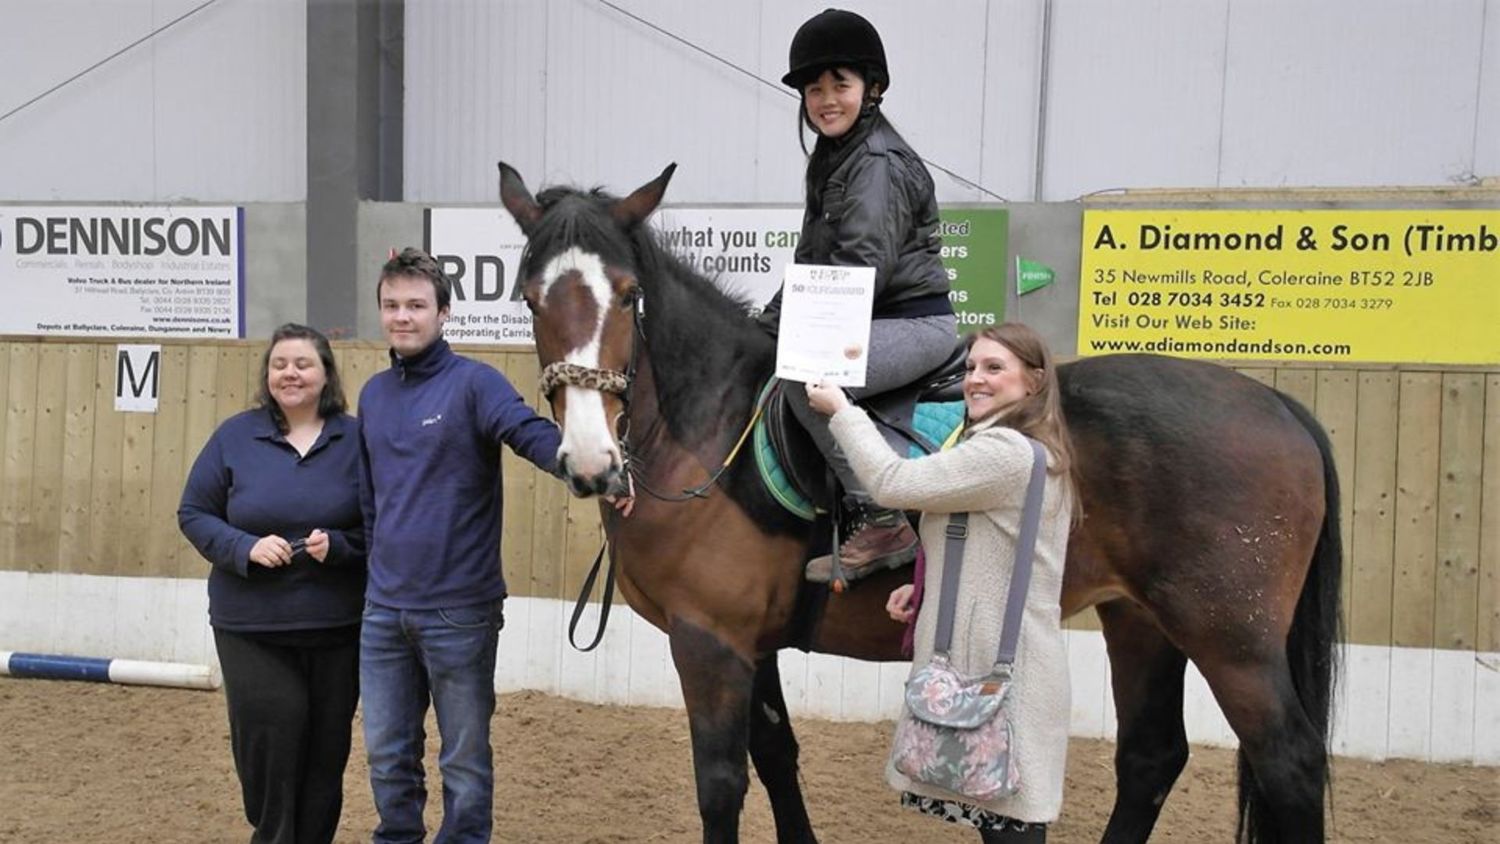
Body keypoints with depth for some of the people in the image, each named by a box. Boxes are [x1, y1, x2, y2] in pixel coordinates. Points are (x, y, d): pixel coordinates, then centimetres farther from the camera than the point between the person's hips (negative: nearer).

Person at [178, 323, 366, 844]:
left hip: (336, 625, 1)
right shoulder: (234, 437, 0)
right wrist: (246, 547, -14)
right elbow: (194, 513, 3)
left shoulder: (355, 440, 0)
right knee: (267, 741, -4)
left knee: (327, 744, 8)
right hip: (251, 625, 0)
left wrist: (337, 546, -16)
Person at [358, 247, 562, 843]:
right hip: (384, 609, 6)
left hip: (459, 611, -5)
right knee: (388, 756, 17)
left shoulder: (473, 383, -10)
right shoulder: (373, 395, 9)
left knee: (464, 760, 9)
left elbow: (533, 434, -28)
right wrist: (380, 561, 17)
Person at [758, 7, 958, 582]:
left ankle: (881, 523, -24)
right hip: (868, 321, 11)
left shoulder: (878, 163, -15)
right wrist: (772, 320, 6)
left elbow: (864, 267, -24)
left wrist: (791, 323, -24)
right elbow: (813, 259, 17)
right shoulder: (831, 158, 15)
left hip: (915, 323, -11)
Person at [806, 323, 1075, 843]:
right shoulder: (1024, 450, 18)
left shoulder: (1006, 452, -17)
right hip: (990, 662, 11)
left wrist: (840, 410, -4)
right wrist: (929, 585, 10)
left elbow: (892, 483, -17)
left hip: (1000, 672, -11)